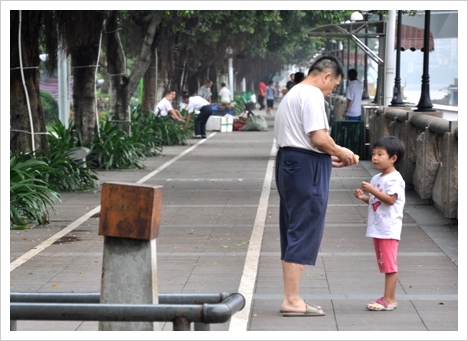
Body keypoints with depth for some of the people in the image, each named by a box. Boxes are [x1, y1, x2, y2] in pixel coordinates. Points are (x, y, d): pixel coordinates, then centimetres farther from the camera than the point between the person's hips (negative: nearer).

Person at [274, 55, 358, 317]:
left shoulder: (293, 94, 23)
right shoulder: (312, 94, -10)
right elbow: (319, 138, -19)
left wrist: (329, 157, 16)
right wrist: (341, 152, -2)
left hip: (289, 163, 11)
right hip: (306, 167, -11)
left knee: (293, 232, 13)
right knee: (304, 233, -8)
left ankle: (291, 297, 17)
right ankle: (292, 300, -7)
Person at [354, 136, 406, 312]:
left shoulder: (395, 179, -12)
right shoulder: (376, 178, 15)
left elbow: (390, 199, -21)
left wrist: (372, 190, -24)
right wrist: (364, 197, 3)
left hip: (389, 229, -9)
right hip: (377, 228, 9)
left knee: (389, 265, -6)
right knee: (384, 265, 12)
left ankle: (388, 299, -5)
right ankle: (388, 298, 17)